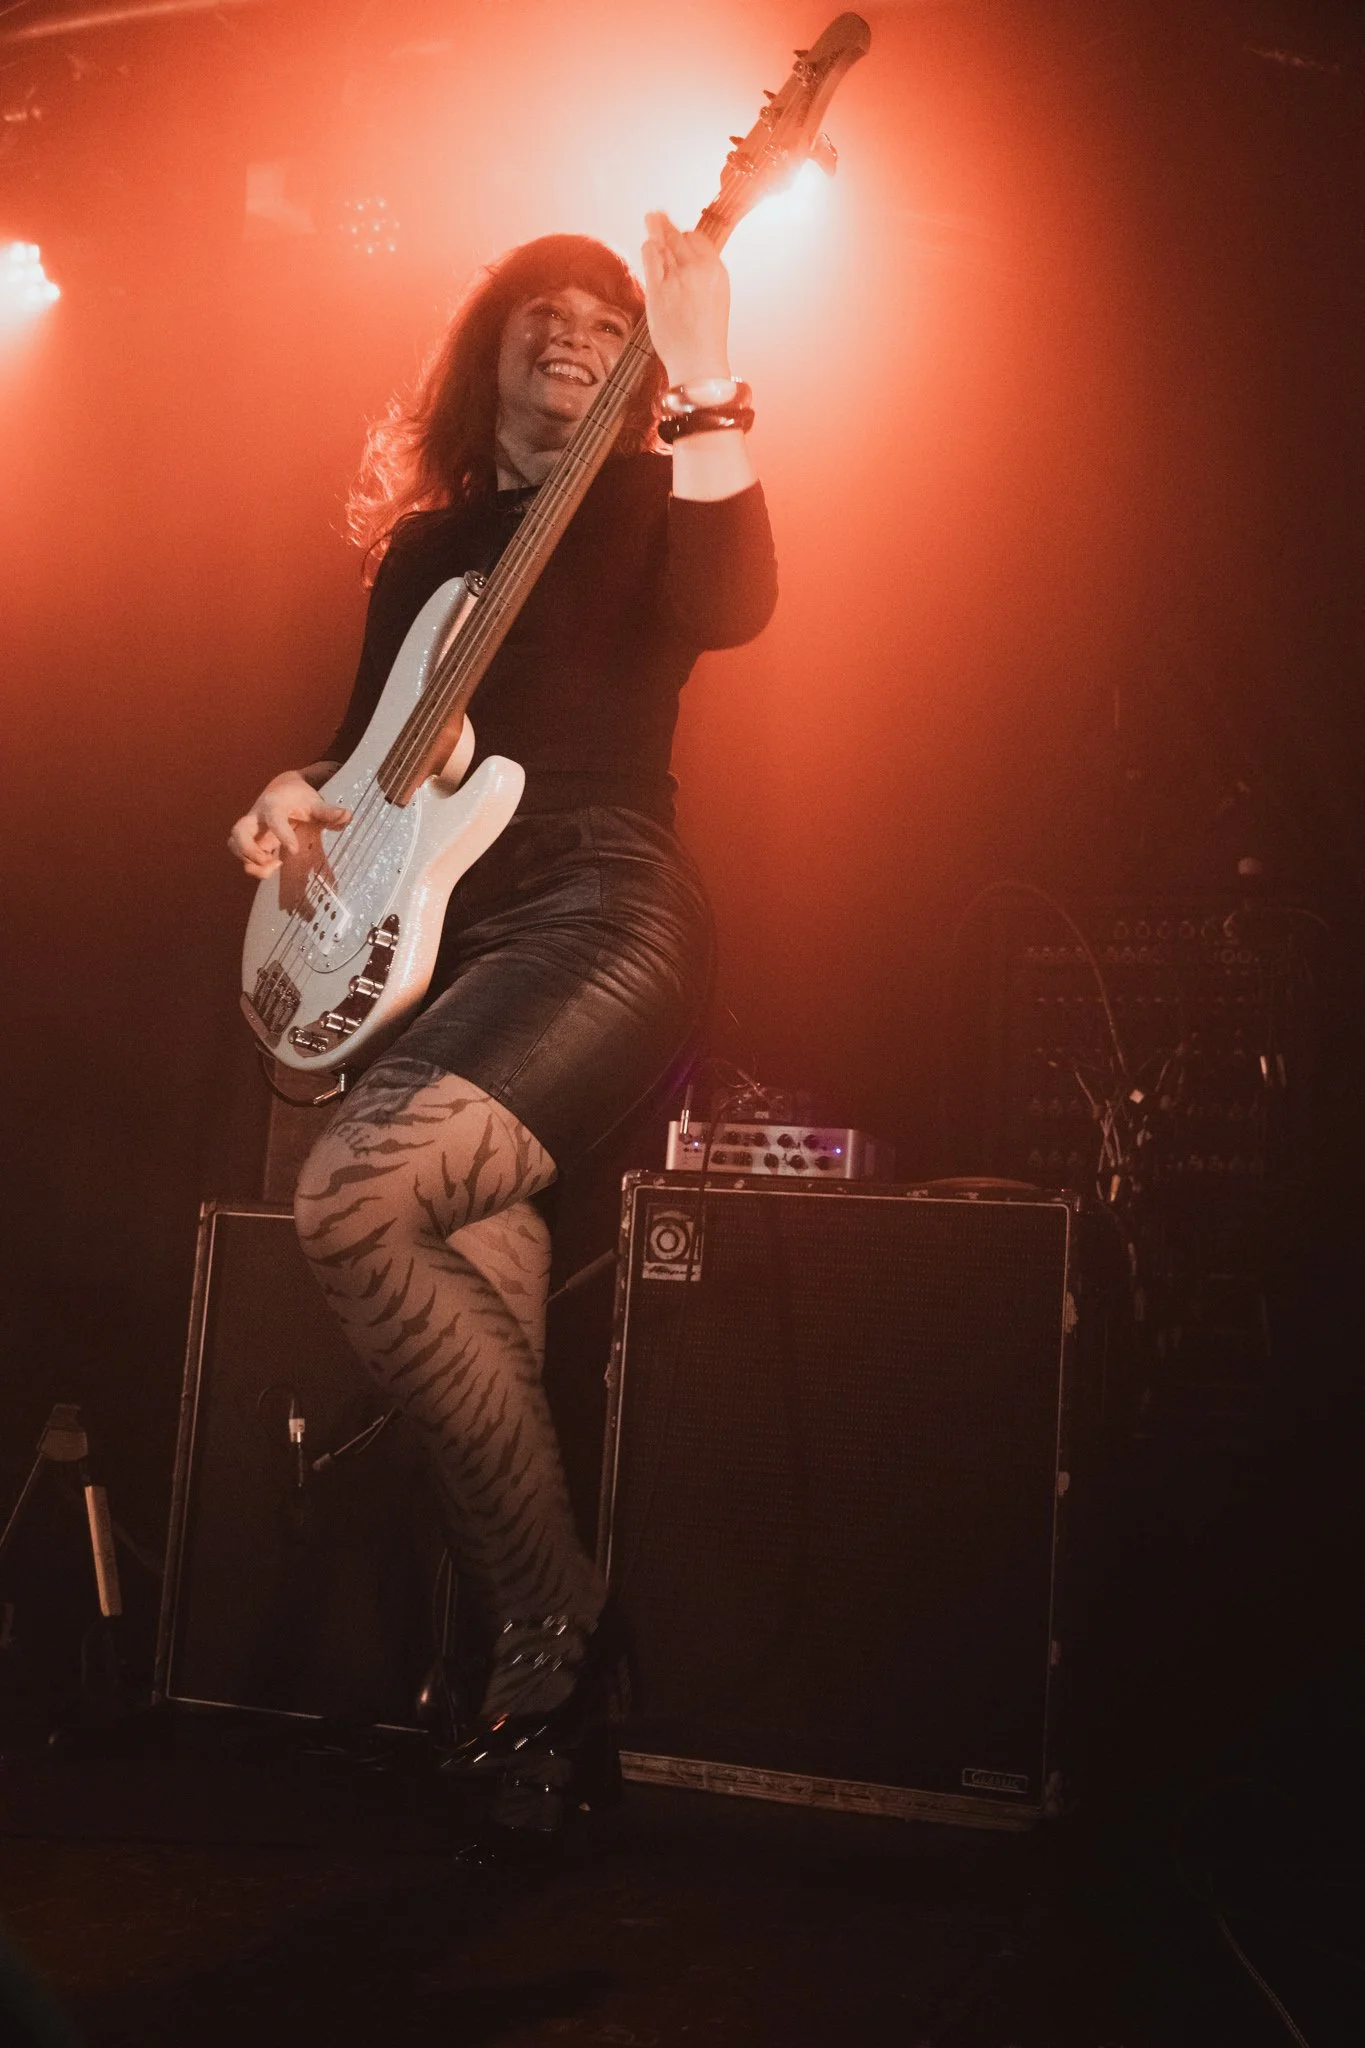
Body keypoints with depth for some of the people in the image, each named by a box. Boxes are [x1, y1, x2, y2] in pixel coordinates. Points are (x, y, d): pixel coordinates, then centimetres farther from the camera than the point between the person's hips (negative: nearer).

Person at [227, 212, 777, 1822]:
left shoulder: (644, 503, 8)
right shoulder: (424, 540, 24)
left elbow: (730, 608, -15)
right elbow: (373, 742, 27)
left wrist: (704, 390, -26)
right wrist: (299, 795, 5)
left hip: (604, 917, -5)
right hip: (442, 938, 5)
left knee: (354, 1194, -26)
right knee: (482, 1246, -20)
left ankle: (548, 1616, -13)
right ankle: (541, 1624, -5)